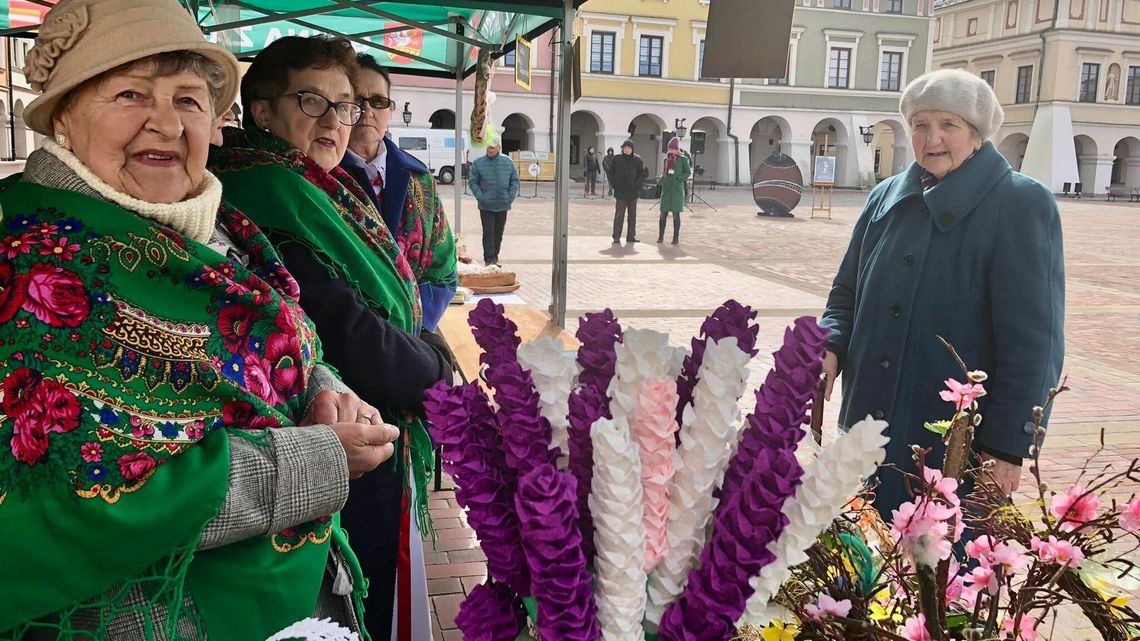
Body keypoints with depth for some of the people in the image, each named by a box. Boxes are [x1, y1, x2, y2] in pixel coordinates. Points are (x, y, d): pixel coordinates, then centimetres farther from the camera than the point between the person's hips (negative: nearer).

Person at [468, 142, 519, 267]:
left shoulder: (508, 162, 3)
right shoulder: (478, 163, -4)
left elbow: (514, 181, 8)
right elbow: (473, 182, -1)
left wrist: (511, 197, -3)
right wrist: (481, 197, -11)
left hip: (503, 205, 3)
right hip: (486, 206, -3)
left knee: (499, 233, 11)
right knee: (488, 232, -5)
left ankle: (495, 257, 22)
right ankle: (489, 259, -1)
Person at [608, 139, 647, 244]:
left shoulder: (637, 160, 1)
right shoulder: (617, 159, 0)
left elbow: (644, 172, 1)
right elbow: (611, 172, 10)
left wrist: (637, 183, -8)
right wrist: (613, 184, 1)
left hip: (633, 192, 2)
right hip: (620, 192, -2)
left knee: (632, 214, 9)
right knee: (619, 214, -7)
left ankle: (631, 236, 18)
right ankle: (616, 237, -5)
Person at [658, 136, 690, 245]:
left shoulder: (683, 159, 0)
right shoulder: (667, 158, 12)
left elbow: (688, 172, -2)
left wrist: (678, 178, -13)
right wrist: (663, 177, 2)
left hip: (677, 189, -4)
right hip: (666, 188, 4)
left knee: (676, 214, 0)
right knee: (663, 214, 2)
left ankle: (676, 238, 5)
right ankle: (661, 236, 8)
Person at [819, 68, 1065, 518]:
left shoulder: (1021, 205, -8)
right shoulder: (888, 197, 8)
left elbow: (1032, 340, -11)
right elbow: (848, 292, 16)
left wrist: (1008, 445, -14)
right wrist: (832, 346, -5)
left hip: (957, 447, -5)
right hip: (868, 423, 5)